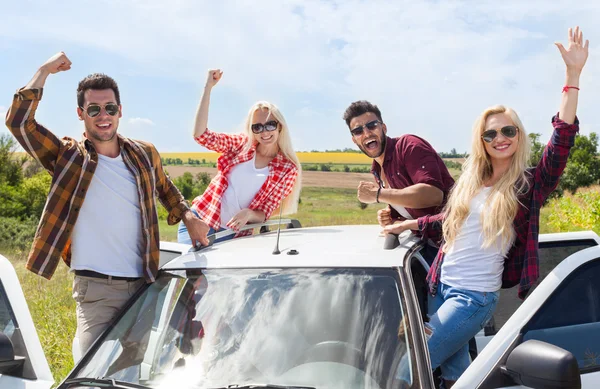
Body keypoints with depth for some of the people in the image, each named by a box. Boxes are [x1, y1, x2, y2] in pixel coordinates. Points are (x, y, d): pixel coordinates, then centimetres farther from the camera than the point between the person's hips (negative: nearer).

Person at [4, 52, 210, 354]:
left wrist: (188, 217, 11)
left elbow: (165, 189, 28)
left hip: (142, 284, 4)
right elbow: (18, 121, -14)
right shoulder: (68, 157, -2)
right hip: (95, 289, -4)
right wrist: (45, 72, -8)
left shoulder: (144, 154, 9)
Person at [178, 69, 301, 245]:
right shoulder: (241, 144, 3)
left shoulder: (288, 170, -1)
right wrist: (208, 87, -13)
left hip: (233, 235, 0)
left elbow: (264, 214, -3)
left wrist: (248, 214, -26)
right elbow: (201, 135, -10)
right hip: (200, 220, 1)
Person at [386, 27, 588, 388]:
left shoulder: (530, 185, -5)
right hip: (441, 286, 5)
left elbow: (563, 140, -17)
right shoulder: (471, 179, 9)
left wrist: (573, 75, -22)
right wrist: (412, 224, 16)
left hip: (476, 296, -5)